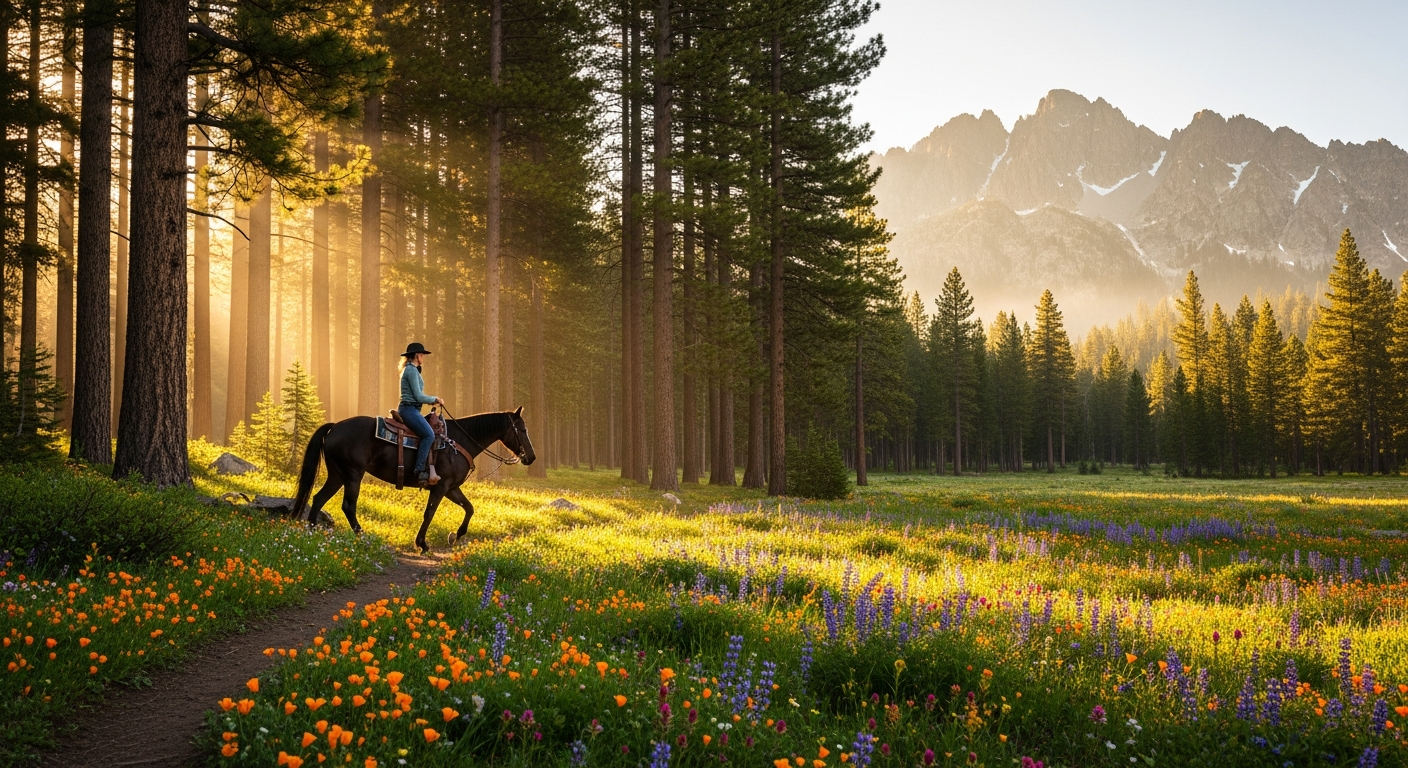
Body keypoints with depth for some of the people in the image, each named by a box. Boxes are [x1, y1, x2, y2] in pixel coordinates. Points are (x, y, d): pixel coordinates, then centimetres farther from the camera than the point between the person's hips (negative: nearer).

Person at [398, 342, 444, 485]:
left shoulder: (411, 370, 21)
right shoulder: (411, 370, -11)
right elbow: (418, 396, -15)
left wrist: (432, 401, 13)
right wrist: (434, 399, -1)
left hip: (411, 410, 11)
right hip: (409, 410, -11)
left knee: (429, 435, 7)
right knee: (429, 434, -23)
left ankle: (430, 471, -1)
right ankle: (419, 470, -26)